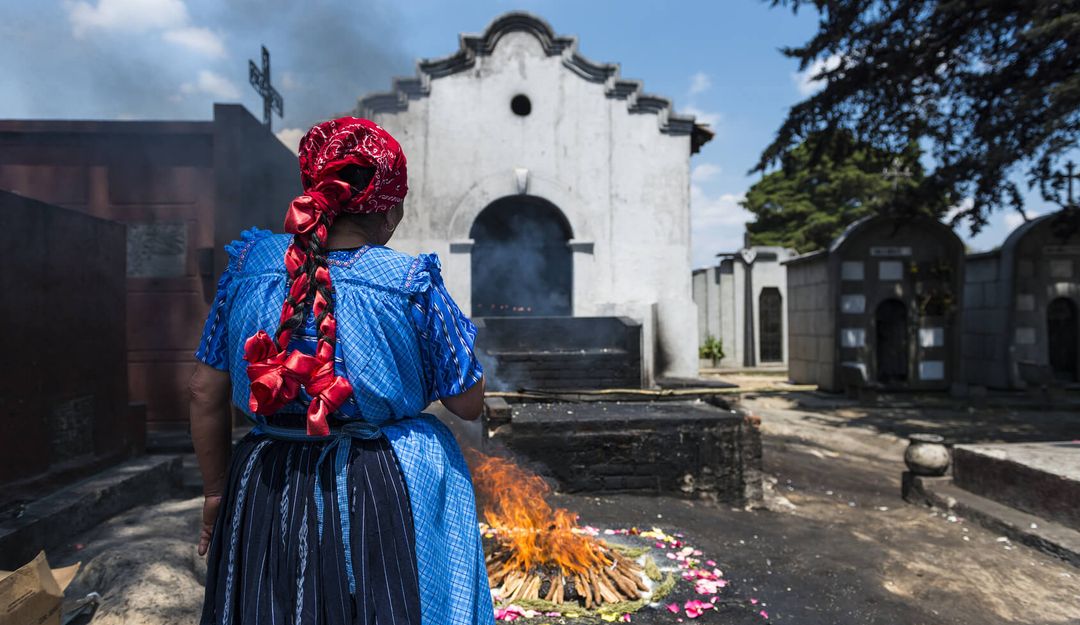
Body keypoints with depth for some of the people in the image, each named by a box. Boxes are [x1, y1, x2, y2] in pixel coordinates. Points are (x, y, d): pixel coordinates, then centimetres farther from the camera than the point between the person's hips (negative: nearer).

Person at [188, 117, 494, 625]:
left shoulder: (248, 265, -5)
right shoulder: (413, 284, -14)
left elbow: (205, 393, 0)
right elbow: (468, 403, -7)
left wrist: (217, 495, 13)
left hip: (267, 498, 3)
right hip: (385, 499, -2)